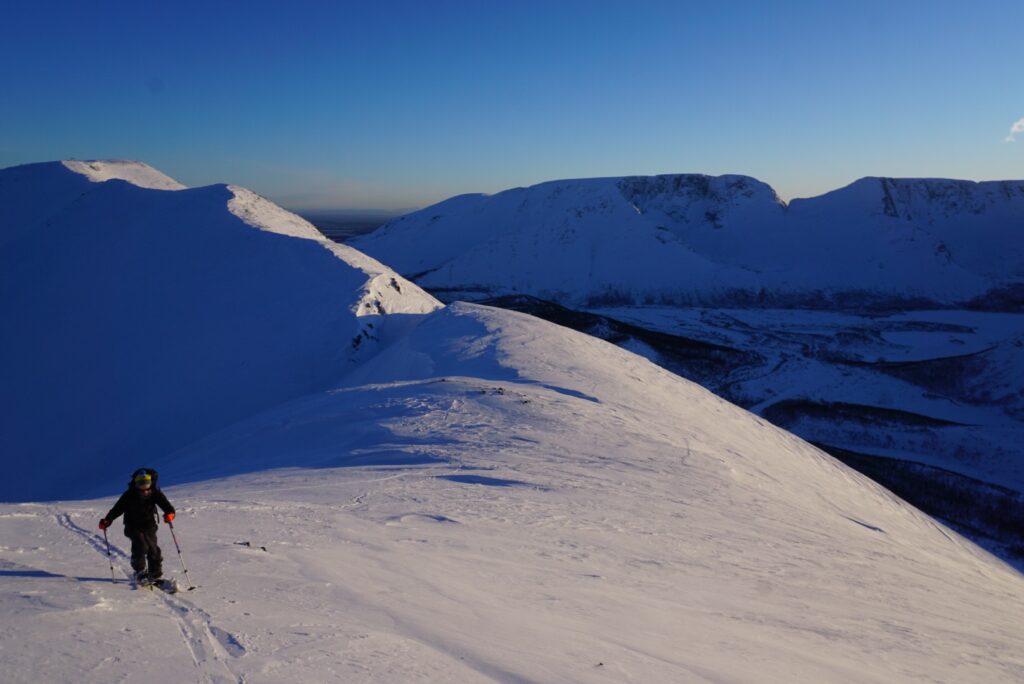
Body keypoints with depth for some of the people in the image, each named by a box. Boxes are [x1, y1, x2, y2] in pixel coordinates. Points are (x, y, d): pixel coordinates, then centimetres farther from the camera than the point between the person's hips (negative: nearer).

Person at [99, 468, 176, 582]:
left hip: (149, 525, 1)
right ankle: (140, 572, -5)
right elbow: (117, 509, -8)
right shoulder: (129, 495, -11)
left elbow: (165, 504, -19)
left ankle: (155, 574, 10)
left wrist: (169, 513, -40)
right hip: (133, 526, -1)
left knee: (153, 548, -6)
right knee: (141, 546, -20)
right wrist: (107, 520, -18)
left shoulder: (155, 493, -10)